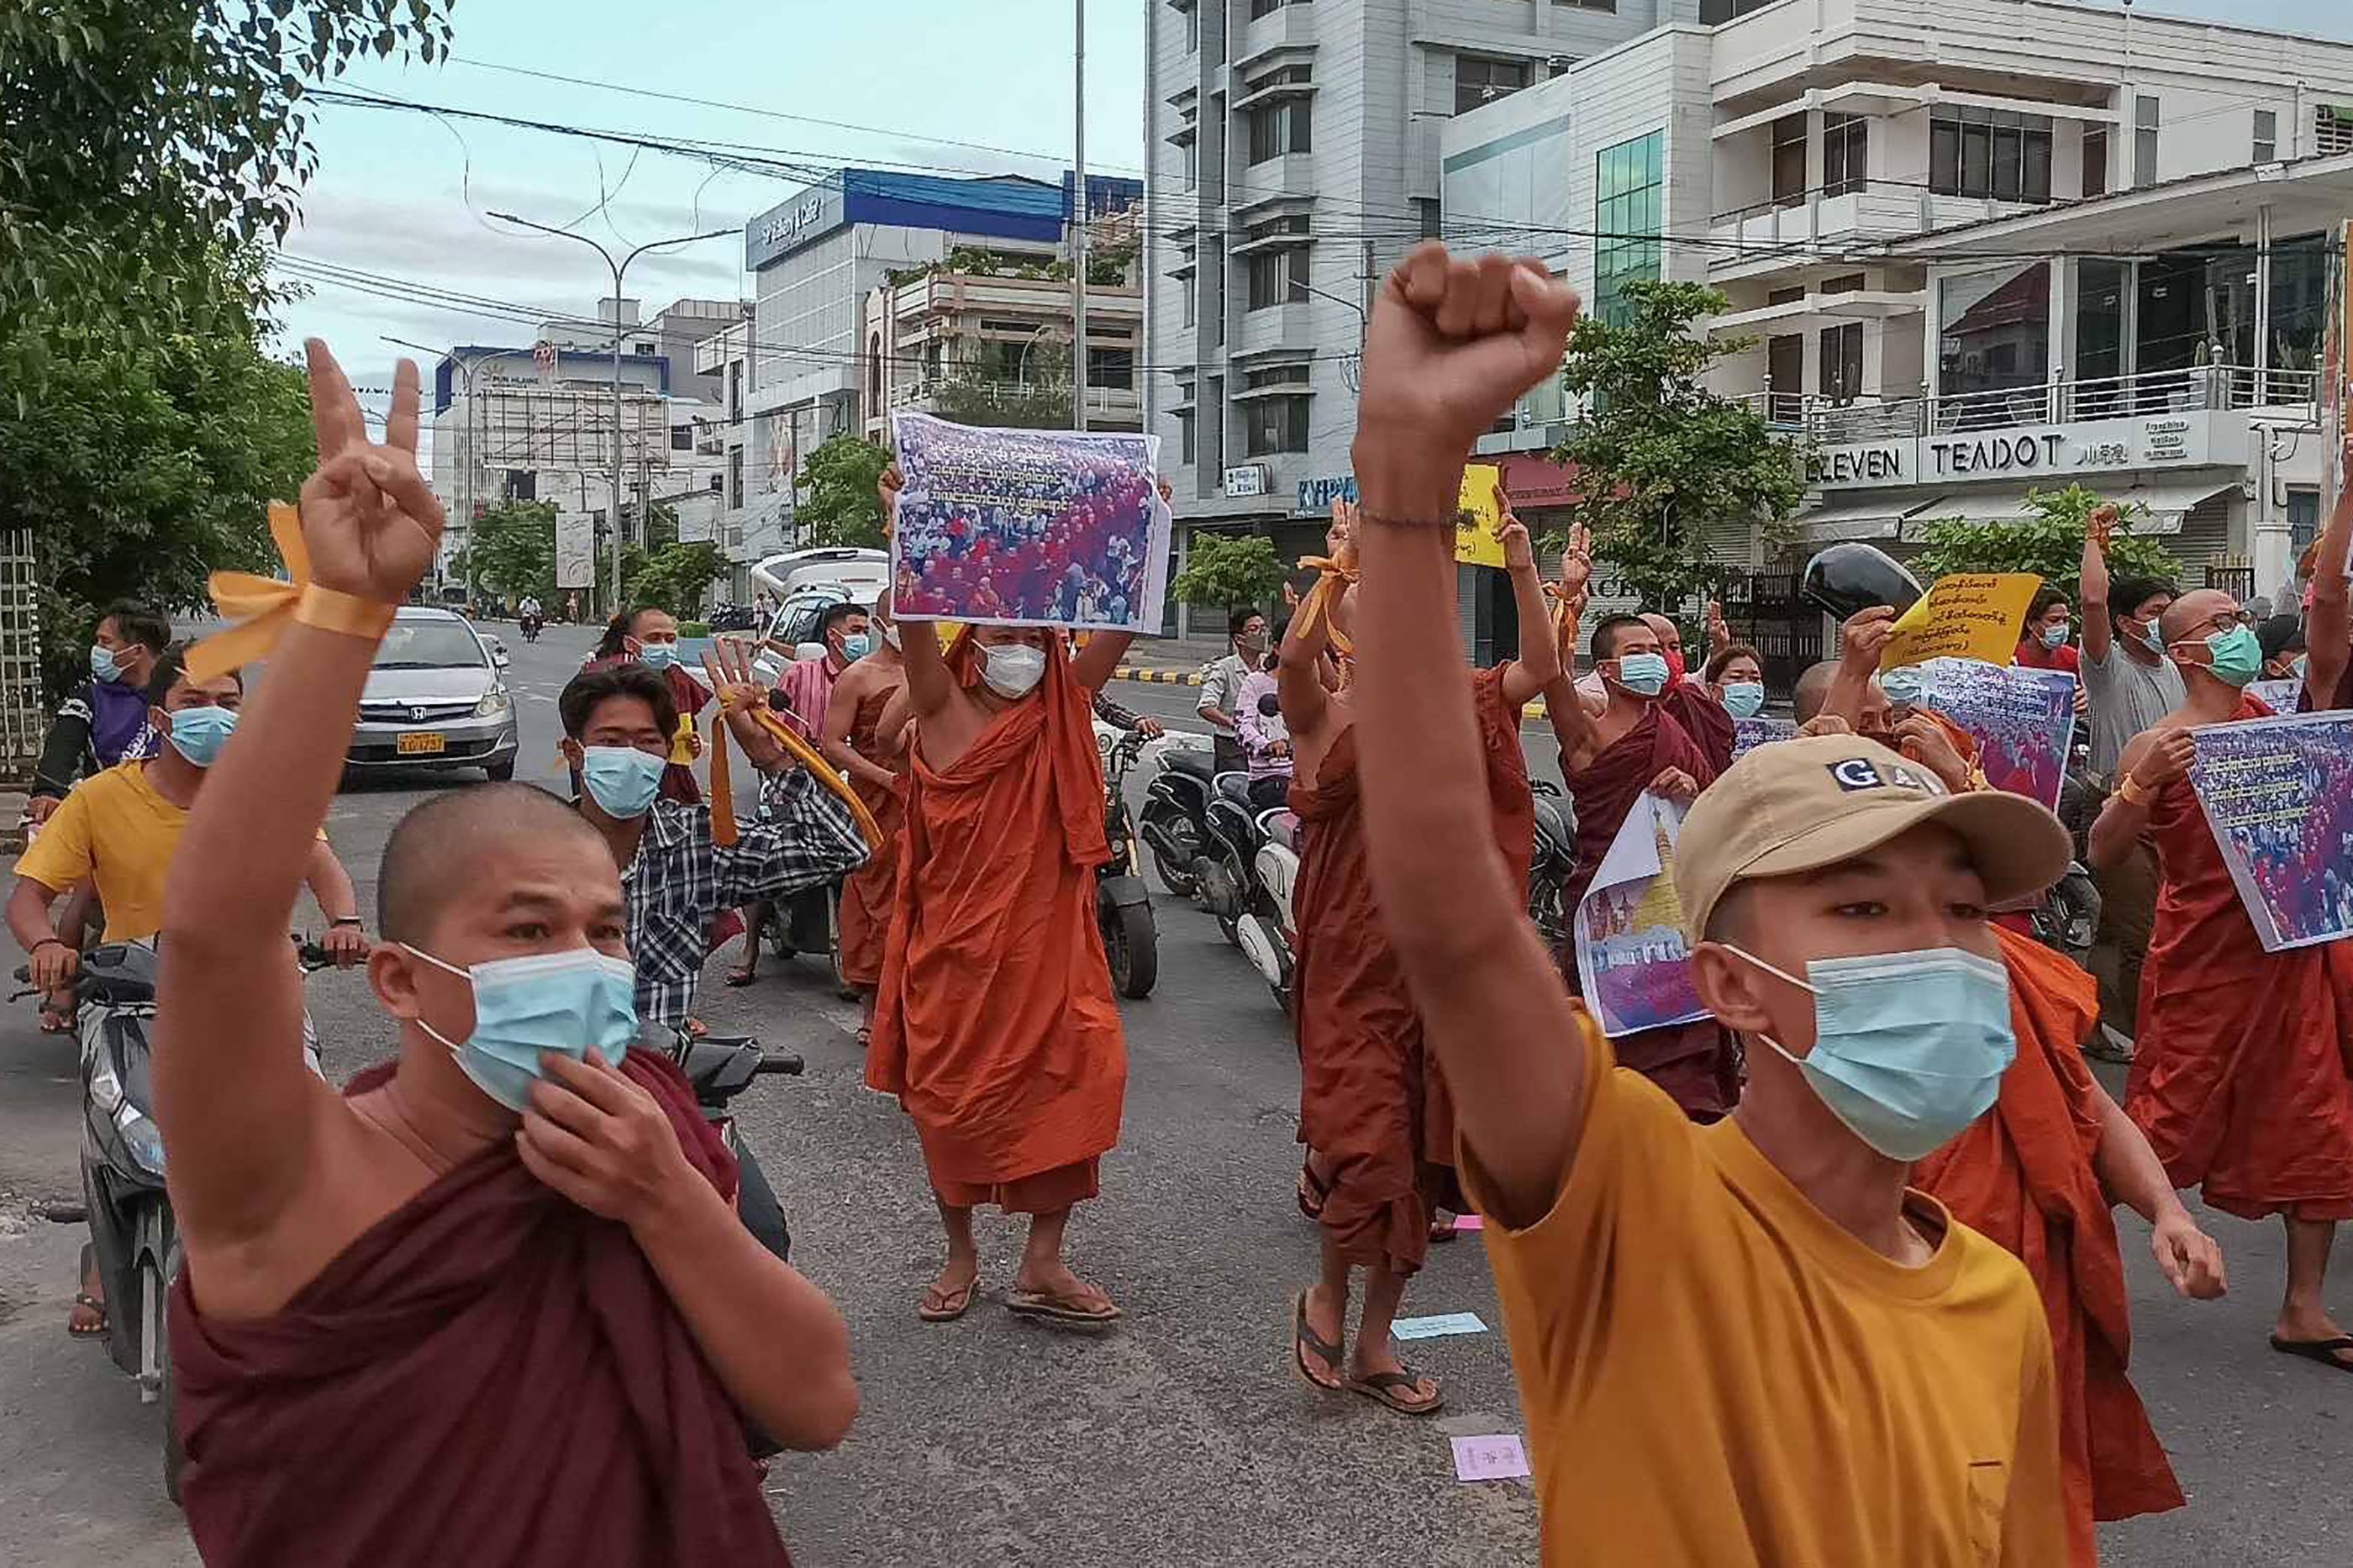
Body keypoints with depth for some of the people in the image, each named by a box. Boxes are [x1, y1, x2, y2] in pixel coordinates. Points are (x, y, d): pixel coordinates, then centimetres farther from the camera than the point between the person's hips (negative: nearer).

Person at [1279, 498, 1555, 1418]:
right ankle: (1326, 1296, 19)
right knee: (1366, 1141, -12)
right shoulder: (1325, 721, -3)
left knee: (1421, 1156, 9)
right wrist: (1343, 566, -27)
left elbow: (1540, 670, -2)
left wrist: (1522, 572, -11)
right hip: (1353, 968, -4)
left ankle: (1374, 1346, 24)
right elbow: (1294, 657, -23)